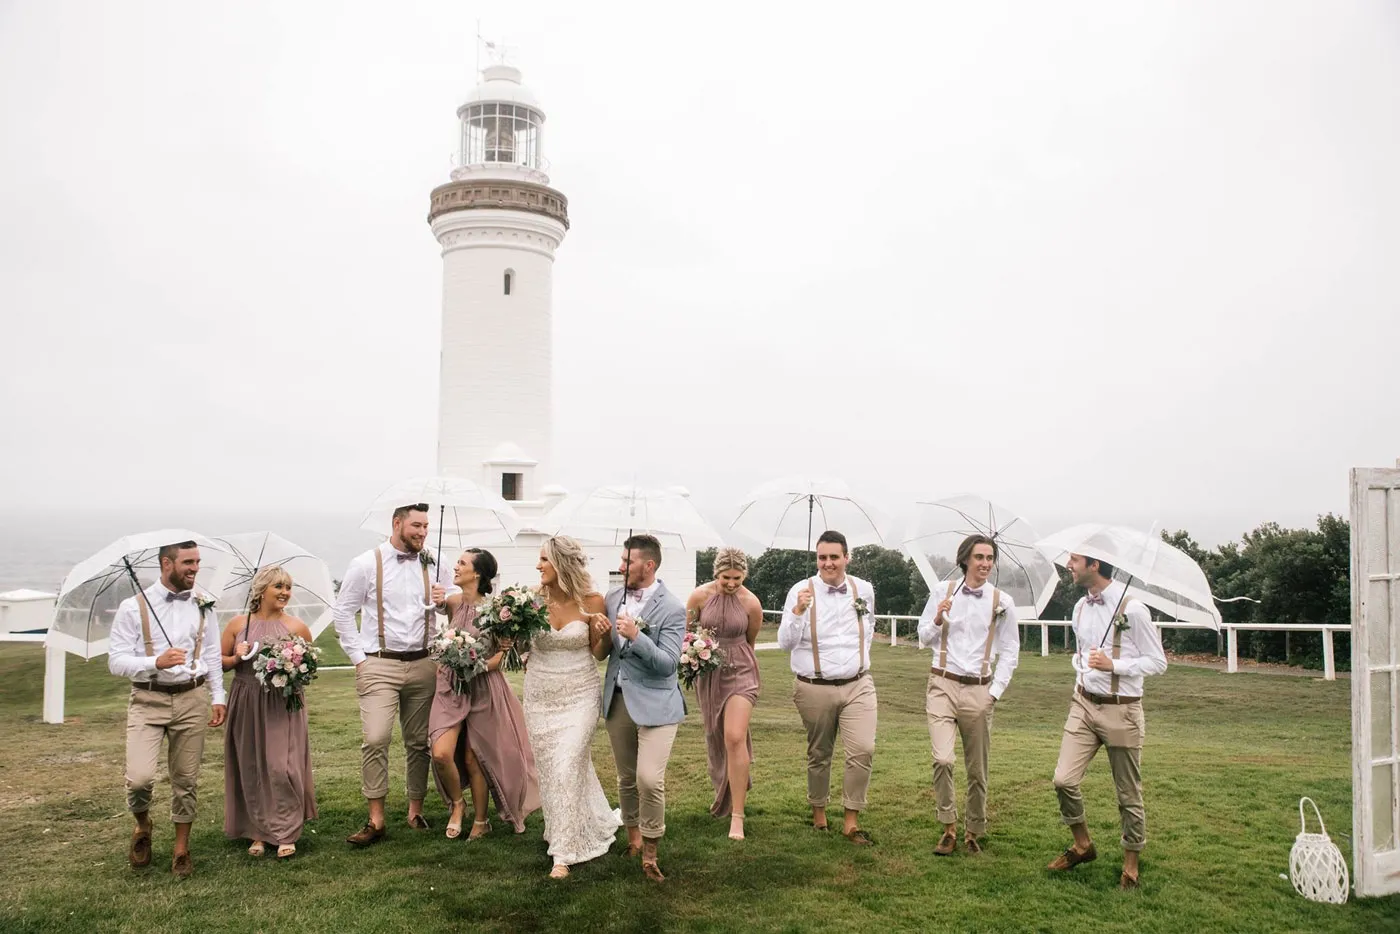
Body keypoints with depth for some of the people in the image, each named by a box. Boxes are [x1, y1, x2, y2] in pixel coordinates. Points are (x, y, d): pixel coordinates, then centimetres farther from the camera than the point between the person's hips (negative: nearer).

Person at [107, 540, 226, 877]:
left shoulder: (202, 607, 6)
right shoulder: (134, 607, -4)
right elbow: (116, 661, -6)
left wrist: (218, 697, 7)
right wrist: (156, 662, -22)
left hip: (192, 700, 3)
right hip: (148, 700, -2)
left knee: (186, 779, 8)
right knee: (140, 777, -14)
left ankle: (181, 847, 26)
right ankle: (142, 826, 19)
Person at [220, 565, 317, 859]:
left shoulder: (297, 627, 1)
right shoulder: (238, 624, 3)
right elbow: (219, 661, 10)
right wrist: (237, 657, -10)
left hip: (283, 705, -2)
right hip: (246, 705, 2)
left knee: (282, 767, -8)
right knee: (251, 769, 6)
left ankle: (286, 834, 4)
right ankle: (258, 833, 19)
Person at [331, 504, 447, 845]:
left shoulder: (432, 566, 9)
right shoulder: (367, 564, -2)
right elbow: (343, 612, 2)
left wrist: (444, 601, -5)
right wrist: (359, 658, -3)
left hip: (422, 664, 4)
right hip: (379, 666, -3)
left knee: (419, 742, 8)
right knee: (375, 739, -13)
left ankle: (416, 811, 22)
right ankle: (376, 820, -2)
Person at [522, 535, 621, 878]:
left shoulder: (592, 602, -12)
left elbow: (598, 655, 0)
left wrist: (601, 634, -19)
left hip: (579, 696, -3)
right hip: (540, 696, 4)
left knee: (567, 768, -9)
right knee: (549, 768, 14)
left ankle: (566, 851, 4)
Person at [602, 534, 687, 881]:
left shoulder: (671, 609, -13)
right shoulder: (613, 598, 4)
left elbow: (668, 664, -18)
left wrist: (636, 635, -29)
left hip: (655, 702, -5)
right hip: (617, 699, 5)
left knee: (649, 779, -13)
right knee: (626, 778, 15)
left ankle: (649, 853, 6)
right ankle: (632, 836, 36)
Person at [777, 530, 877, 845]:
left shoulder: (864, 590, 3)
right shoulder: (801, 591, -9)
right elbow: (785, 642, -13)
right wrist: (798, 611, -27)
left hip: (858, 685, 2)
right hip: (815, 689, -2)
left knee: (863, 750, -10)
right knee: (819, 754, 11)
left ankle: (851, 821, 3)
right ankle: (818, 810, 32)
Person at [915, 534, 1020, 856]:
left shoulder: (1002, 602, 1)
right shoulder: (942, 592, 1)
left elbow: (1009, 651, 7)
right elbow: (924, 637, 9)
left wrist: (995, 692, 0)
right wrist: (938, 619, -11)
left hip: (979, 690, 1)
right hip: (943, 685, -1)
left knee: (977, 769, 8)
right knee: (942, 759, -16)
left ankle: (974, 832, 26)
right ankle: (949, 828, 1)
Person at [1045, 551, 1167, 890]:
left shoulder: (1132, 609, -14)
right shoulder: (1080, 608, 8)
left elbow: (1157, 661, -9)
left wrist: (1113, 665, -21)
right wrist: (1081, 672, 9)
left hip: (1121, 711, -5)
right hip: (1084, 705, 5)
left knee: (1129, 794, 7)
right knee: (1064, 780, -5)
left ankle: (1131, 865, 25)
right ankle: (1082, 844, 19)